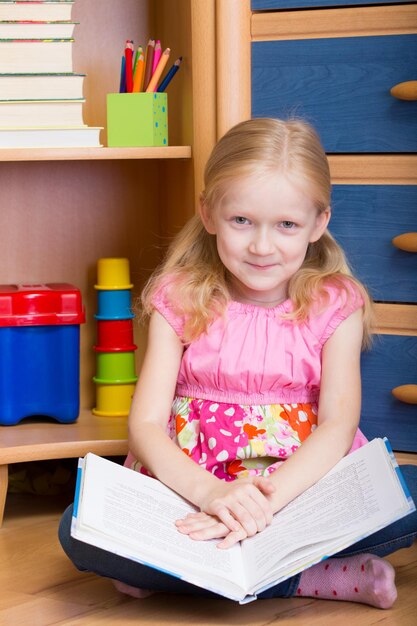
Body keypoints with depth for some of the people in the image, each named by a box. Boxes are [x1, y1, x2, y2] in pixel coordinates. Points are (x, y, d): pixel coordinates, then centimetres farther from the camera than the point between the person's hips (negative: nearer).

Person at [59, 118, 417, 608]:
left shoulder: (335, 305, 1)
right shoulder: (180, 301, 1)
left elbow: (338, 426, -11)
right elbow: (145, 424, -7)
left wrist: (267, 501, -29)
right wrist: (211, 493, -27)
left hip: (305, 486, 0)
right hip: (191, 487, 0)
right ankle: (315, 578, -25)